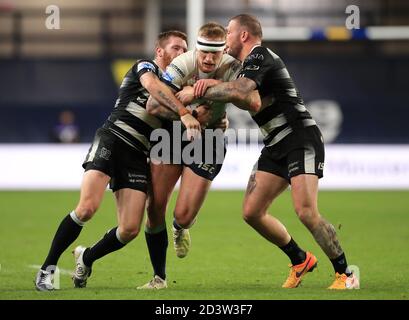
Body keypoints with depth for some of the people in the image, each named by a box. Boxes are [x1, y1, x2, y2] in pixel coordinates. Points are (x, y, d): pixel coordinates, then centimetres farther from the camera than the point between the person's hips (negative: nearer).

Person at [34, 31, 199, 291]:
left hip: (137, 157, 6)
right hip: (112, 140, -6)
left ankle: (86, 259, 18)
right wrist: (184, 112, -29)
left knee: (130, 229, -10)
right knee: (87, 208, -24)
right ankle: (48, 268, -10)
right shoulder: (146, 66, 5)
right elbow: (152, 85, -19)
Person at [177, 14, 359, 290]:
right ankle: (300, 261, 16)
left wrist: (197, 93, -18)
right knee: (252, 212, 0)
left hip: (301, 137, -10)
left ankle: (345, 275, -8)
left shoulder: (259, 57, -13)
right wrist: (210, 86, 0)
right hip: (276, 145, 10)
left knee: (306, 212, -20)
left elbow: (238, 92, -29)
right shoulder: (247, 64, 19)